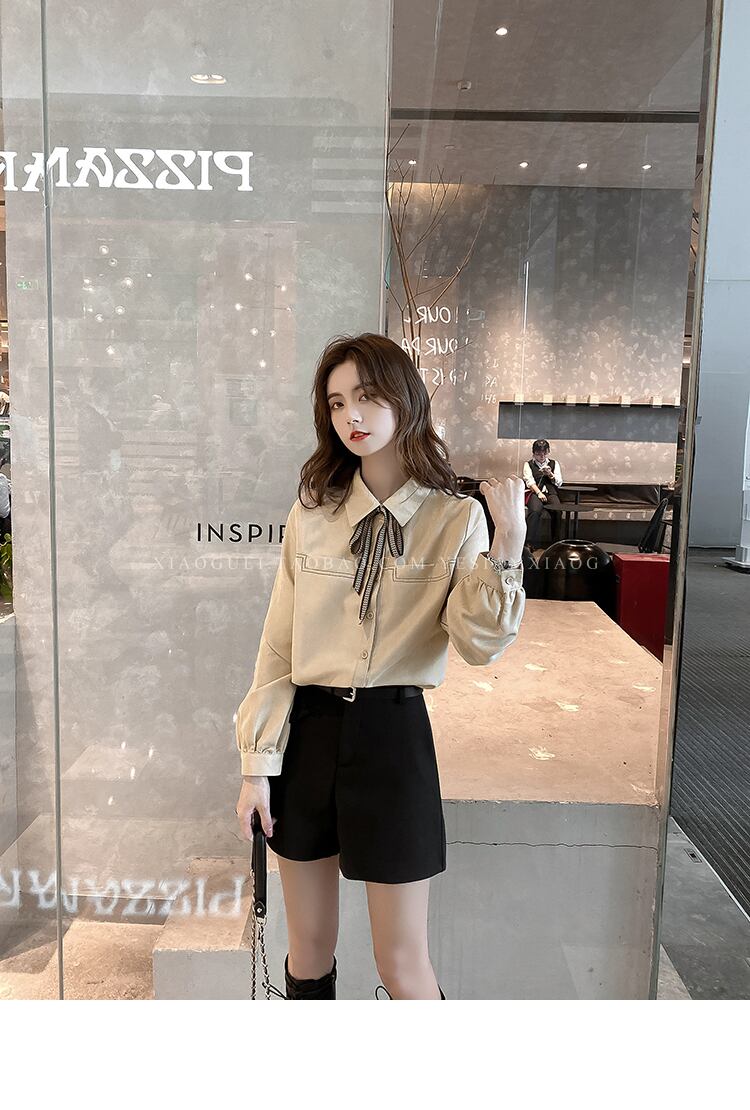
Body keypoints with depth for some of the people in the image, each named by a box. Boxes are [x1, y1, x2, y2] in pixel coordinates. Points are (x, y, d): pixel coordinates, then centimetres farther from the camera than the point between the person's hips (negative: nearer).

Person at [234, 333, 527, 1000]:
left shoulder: (455, 520, -4)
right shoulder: (312, 515, 2)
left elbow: (481, 645, -14)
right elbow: (278, 646, 3)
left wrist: (508, 539, -23)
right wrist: (258, 764, 0)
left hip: (393, 736, -2)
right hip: (307, 732, 3)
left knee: (401, 962, 8)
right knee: (309, 950, 16)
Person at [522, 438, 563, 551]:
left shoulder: (554, 463, 21)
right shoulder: (528, 464, 14)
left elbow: (559, 483, 13)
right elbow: (529, 481, -1)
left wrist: (550, 474, -7)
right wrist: (539, 493, -18)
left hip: (551, 492, 2)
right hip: (535, 492, -2)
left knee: (557, 512, -30)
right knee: (535, 511, -35)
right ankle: (530, 543, -34)